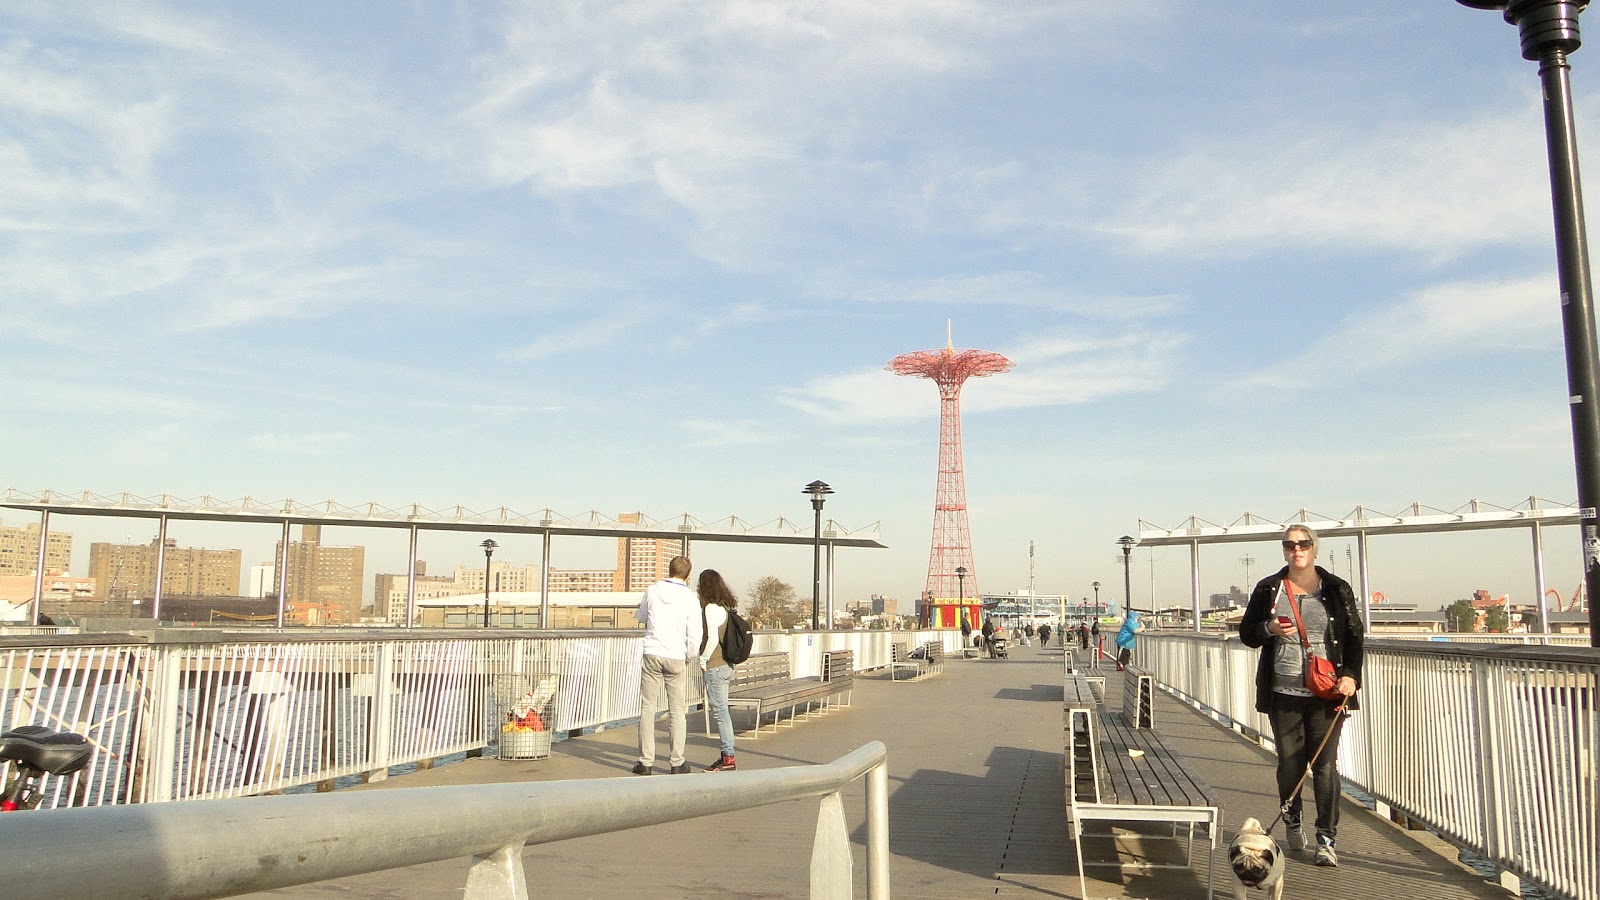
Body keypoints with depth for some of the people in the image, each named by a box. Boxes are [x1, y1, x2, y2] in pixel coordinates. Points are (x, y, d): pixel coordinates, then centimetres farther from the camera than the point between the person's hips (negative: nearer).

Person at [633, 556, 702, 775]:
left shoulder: (652, 591, 0)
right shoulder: (689, 598, -6)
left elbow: (641, 618, 15)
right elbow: (695, 634, -7)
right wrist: (689, 657, 9)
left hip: (652, 654, 1)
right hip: (676, 658, -1)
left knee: (648, 708, 6)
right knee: (677, 710, 9)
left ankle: (646, 761, 6)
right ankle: (676, 762, 12)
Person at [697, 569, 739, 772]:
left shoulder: (711, 608, -13)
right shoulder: (725, 607, 11)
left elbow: (713, 639, -20)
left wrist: (703, 659, -8)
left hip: (715, 666, -9)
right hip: (726, 665, 9)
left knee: (720, 711, -4)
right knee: (721, 711, 13)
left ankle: (728, 759, -1)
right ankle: (725, 755, 18)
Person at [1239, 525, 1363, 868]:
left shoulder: (1337, 589, 5)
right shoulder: (1268, 589, 6)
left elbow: (1355, 636, 7)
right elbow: (1246, 633, 10)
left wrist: (1351, 675, -6)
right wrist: (1269, 629, -11)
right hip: (1283, 693, 1)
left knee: (1325, 765, -4)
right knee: (1289, 763, 7)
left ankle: (1326, 839, 3)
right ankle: (1292, 822, 30)